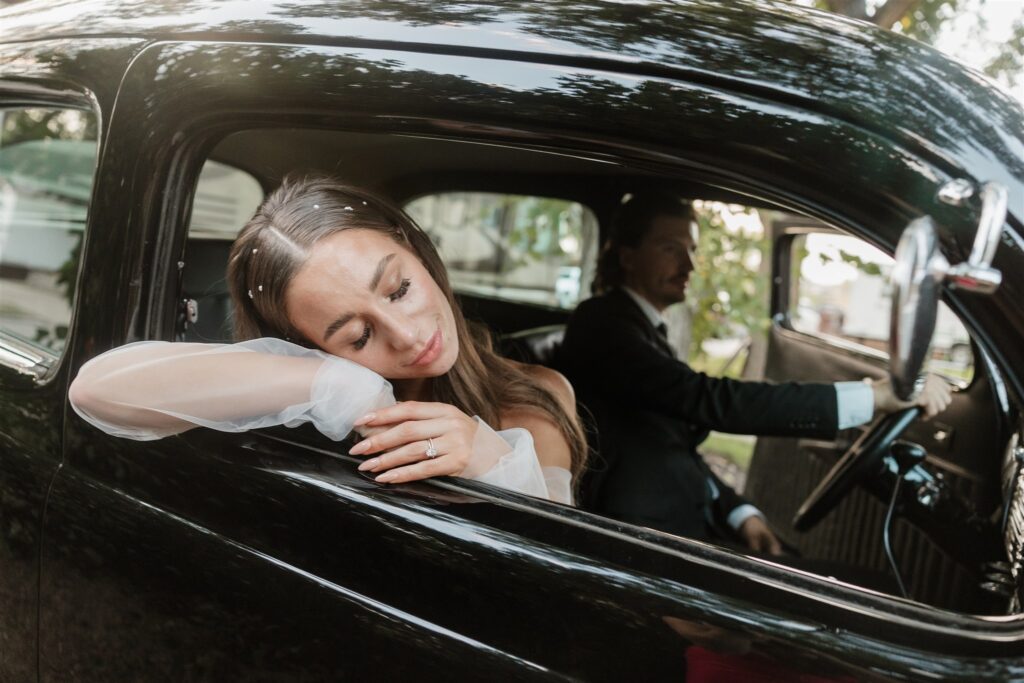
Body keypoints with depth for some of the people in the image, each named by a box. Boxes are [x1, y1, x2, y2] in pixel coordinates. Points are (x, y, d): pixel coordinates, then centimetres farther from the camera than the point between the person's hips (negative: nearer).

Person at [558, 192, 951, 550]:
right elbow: (711, 400, -27)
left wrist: (741, 514, -3)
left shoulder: (644, 328, 15)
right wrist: (876, 395, -28)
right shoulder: (602, 324, -14)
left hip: (690, 527, 9)